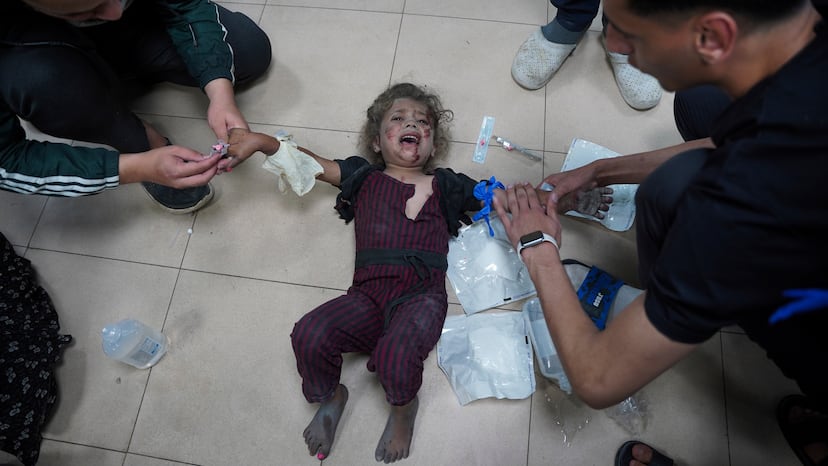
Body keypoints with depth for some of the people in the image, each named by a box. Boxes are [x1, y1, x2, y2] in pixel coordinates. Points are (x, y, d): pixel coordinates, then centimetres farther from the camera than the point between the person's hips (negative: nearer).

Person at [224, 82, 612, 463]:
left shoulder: (446, 186, 16)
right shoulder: (364, 178, 19)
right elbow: (308, 162, 17)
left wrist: (572, 198, 6)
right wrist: (260, 141, 2)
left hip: (422, 295, -1)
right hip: (369, 295, 2)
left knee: (395, 353, -32)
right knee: (308, 336, -23)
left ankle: (403, 408, 8)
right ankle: (329, 397, 13)